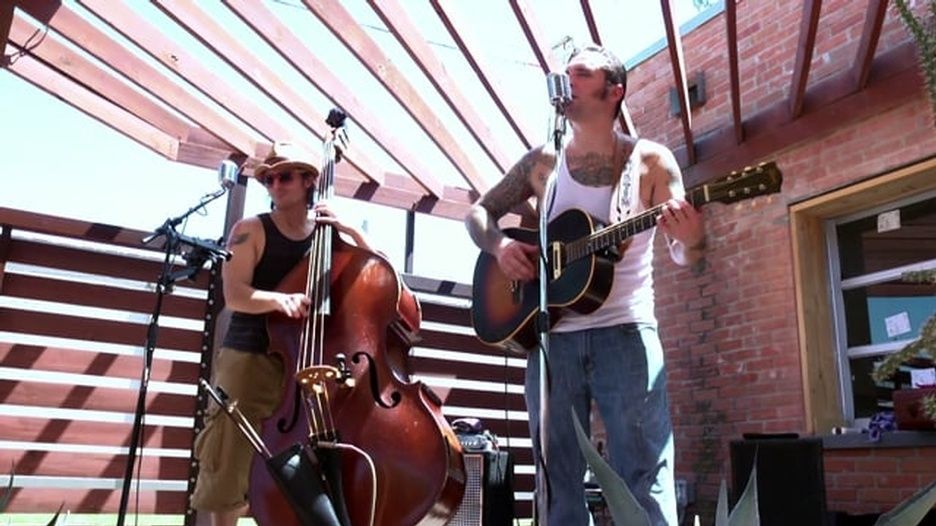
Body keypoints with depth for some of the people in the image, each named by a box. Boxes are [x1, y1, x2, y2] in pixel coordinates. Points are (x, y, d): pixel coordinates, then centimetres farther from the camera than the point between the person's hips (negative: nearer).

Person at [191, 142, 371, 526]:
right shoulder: (251, 230, 2)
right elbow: (234, 296, -11)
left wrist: (351, 230, -7)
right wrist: (278, 299, -30)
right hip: (250, 360, -2)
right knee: (229, 468, -1)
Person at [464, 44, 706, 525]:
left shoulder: (650, 160, 1)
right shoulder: (542, 162, 9)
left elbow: (686, 257, -1)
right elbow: (478, 211, 15)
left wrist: (690, 240, -26)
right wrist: (498, 245, -7)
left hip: (625, 333, -2)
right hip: (551, 336, 3)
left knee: (644, 478, -4)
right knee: (557, 481, 7)